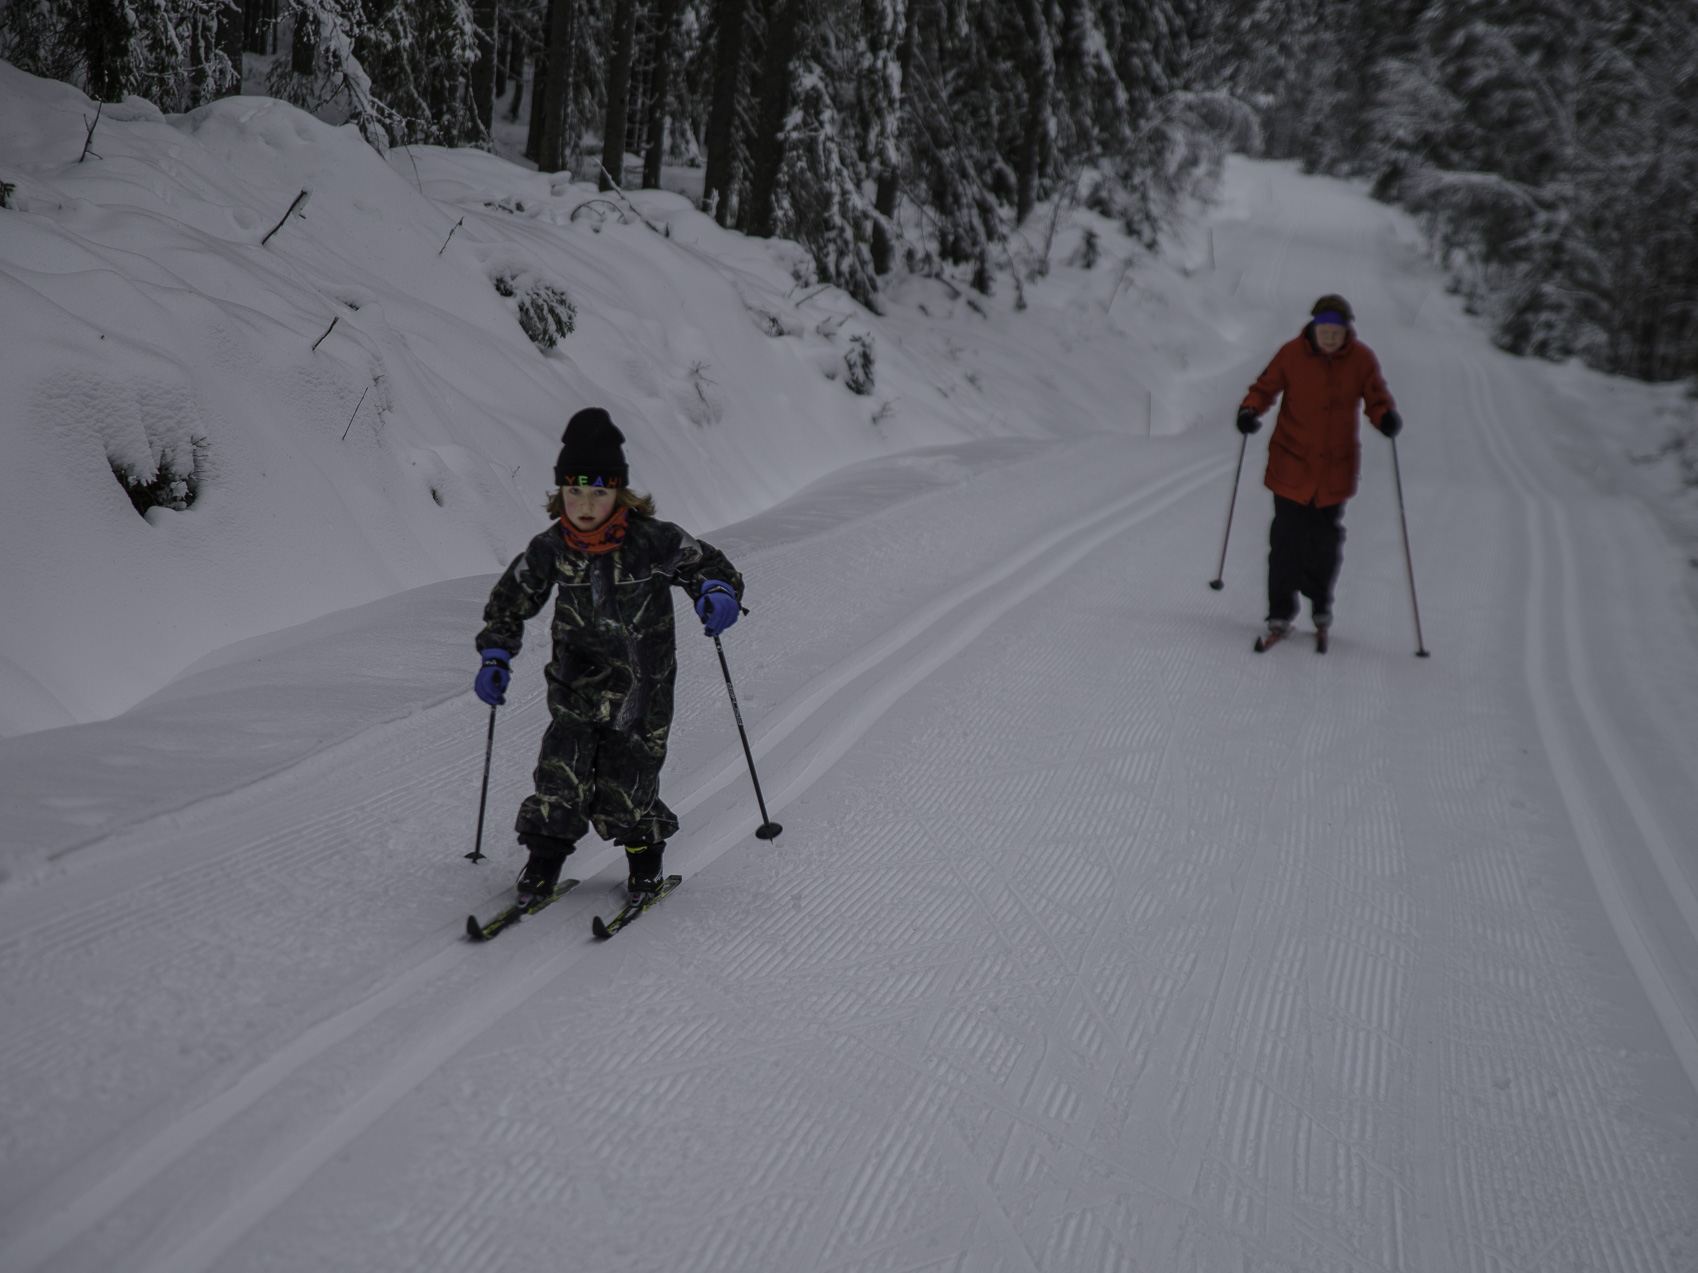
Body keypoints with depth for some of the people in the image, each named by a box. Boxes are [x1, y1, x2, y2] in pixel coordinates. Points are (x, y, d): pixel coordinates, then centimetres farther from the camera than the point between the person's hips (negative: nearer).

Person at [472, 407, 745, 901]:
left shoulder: (653, 541, -14)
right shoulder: (550, 550, -5)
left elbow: (711, 566, -3)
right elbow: (509, 602, 10)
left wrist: (718, 595, -26)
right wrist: (495, 658, 0)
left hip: (642, 689, -2)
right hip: (577, 685, 2)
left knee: (626, 790, -1)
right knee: (559, 779, -9)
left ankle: (645, 860, 27)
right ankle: (544, 861, 11)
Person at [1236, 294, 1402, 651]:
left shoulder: (1361, 359, -4)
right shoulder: (1292, 354, -7)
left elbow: (1377, 398, 0)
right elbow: (1265, 388, 1)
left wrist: (1387, 417, -22)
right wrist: (1250, 410, -20)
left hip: (1336, 466, 1)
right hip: (1292, 463, -1)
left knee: (1326, 541, 7)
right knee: (1288, 538, -3)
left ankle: (1321, 611, 28)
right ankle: (1280, 615, 11)